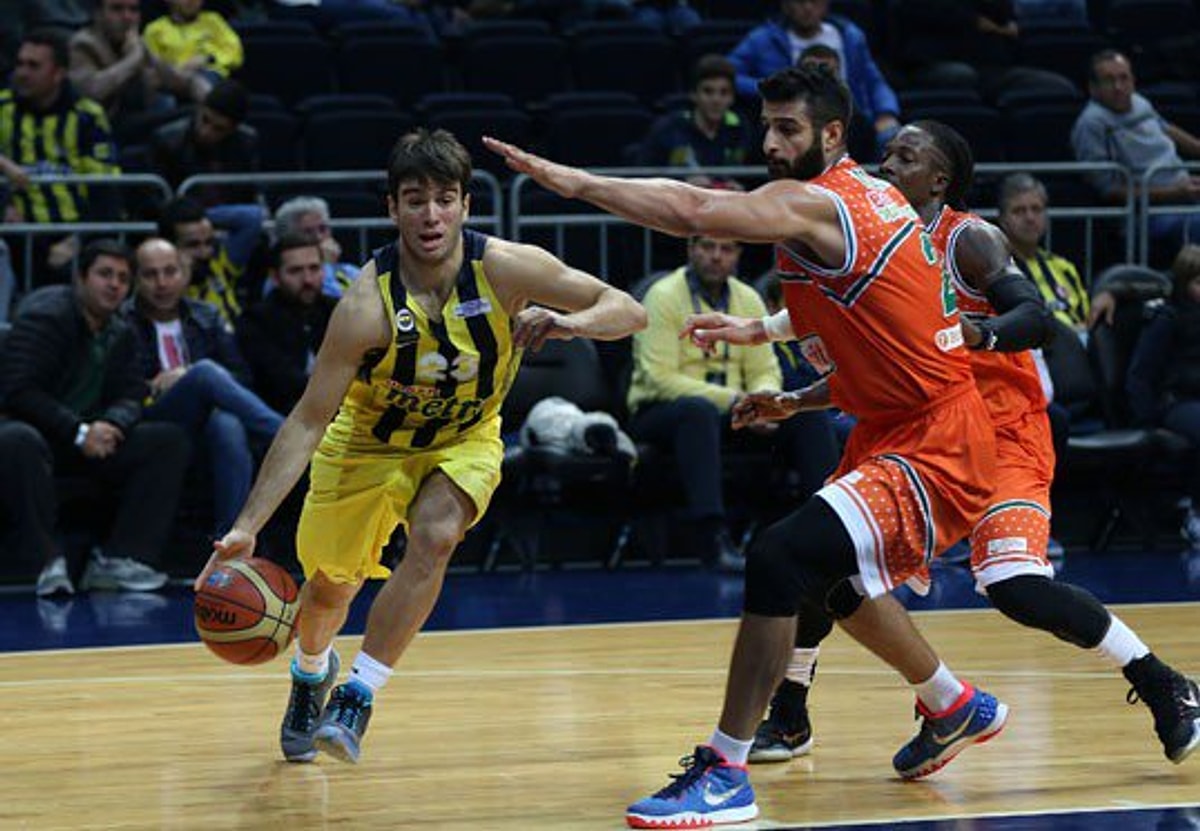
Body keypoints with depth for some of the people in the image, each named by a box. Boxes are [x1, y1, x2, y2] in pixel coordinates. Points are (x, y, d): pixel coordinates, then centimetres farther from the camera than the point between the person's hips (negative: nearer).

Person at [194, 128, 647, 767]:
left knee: (435, 535, -29)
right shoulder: (368, 303, -32)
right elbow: (309, 420, -30)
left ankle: (357, 697, -19)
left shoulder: (505, 269, -26)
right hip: (369, 443, 0)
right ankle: (311, 671, 48)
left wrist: (570, 322, -41)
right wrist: (247, 528, -36)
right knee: (331, 585, 11)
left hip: (465, 440, 1)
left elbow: (628, 310, -18)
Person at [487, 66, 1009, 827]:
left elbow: (692, 210, -32)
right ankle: (957, 708, 48)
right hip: (903, 430, 11)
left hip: (933, 449, -11)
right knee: (833, 575, 29)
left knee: (779, 559, -22)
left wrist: (571, 181, -30)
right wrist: (801, 401, 17)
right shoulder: (869, 197, 13)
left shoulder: (813, 204, -16)